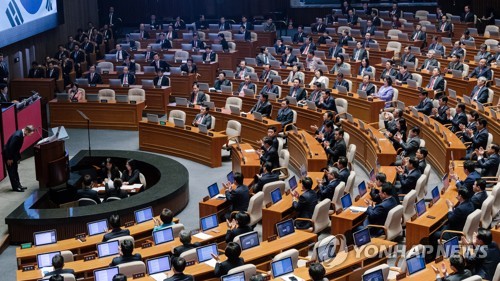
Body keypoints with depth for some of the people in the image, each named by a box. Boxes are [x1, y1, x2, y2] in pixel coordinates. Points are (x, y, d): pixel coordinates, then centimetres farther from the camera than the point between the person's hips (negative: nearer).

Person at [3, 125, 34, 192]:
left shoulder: (21, 134, 0)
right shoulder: (17, 135, -29)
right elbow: (11, 147, -27)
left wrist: (18, 157, 11)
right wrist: (9, 159, -22)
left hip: (12, 154, 10)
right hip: (8, 154, -10)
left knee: (15, 171, 15)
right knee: (12, 171, -2)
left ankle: (18, 185, 22)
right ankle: (15, 187, 4)